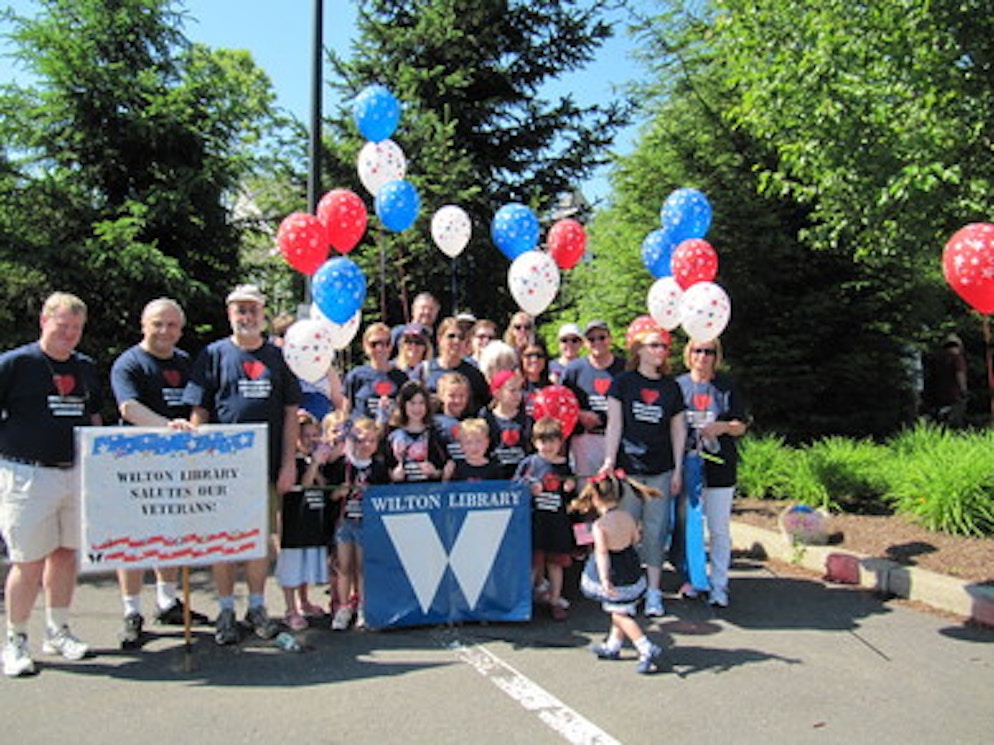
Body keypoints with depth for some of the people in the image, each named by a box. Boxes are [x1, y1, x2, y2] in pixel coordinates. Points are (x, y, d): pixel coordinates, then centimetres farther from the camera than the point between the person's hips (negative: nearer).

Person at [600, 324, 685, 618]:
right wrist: (609, 461, -10)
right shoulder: (623, 382, 1)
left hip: (661, 471, 2)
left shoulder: (671, 387, 8)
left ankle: (653, 591, 13)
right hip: (628, 468, -2)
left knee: (656, 530, 5)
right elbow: (614, 425, -2)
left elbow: (678, 430, 10)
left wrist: (678, 470, 6)